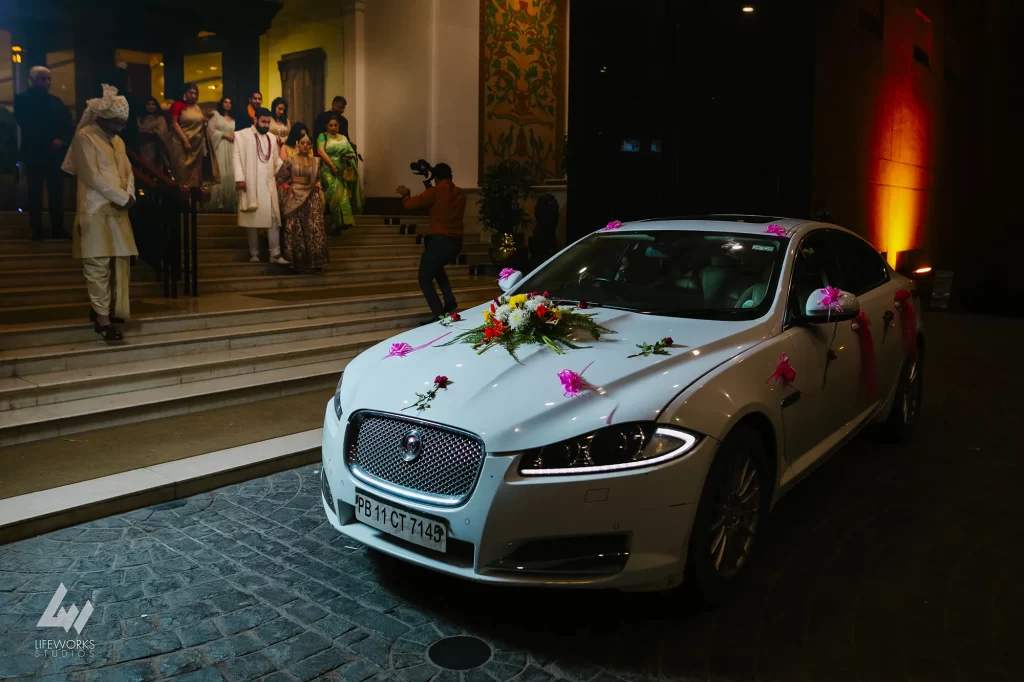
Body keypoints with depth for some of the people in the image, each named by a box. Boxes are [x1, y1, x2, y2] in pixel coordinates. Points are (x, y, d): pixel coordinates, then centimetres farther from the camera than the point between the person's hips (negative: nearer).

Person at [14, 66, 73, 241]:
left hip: (55, 153, 4)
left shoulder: (56, 101, 16)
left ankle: (58, 229, 4)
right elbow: (27, 126, -9)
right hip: (34, 153, -3)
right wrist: (49, 142, -18)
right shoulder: (22, 100, 2)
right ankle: (37, 230, 2)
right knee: (35, 192, 0)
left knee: (57, 192, 0)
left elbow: (67, 124, 5)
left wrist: (62, 140, -14)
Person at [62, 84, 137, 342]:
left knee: (120, 263, 8)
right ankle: (102, 318, -6)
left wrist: (129, 195, -5)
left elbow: (128, 171, 14)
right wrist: (122, 197, -13)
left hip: (118, 210, 8)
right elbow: (92, 177, -14)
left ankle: (110, 310, 20)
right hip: (96, 211, -8)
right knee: (98, 265, -8)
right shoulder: (85, 137, -7)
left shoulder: (118, 141, 18)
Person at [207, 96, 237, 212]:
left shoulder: (233, 119, 20)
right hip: (221, 147, -4)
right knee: (221, 173, -12)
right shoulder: (216, 115, 8)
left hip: (232, 148, 4)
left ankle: (230, 203, -1)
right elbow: (211, 129, -3)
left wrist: (235, 137, -3)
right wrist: (224, 135, -9)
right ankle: (219, 202, -11)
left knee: (231, 174, -3)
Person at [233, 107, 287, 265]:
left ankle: (275, 254, -1)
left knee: (274, 219, -2)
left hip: (269, 185, 4)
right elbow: (236, 157, -4)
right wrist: (239, 178, -14)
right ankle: (254, 253, 11)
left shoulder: (272, 138, 17)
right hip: (251, 184, -4)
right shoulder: (242, 135, 1)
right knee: (253, 219, 2)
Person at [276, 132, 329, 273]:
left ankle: (313, 261, 0)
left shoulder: (316, 161, 9)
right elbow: (280, 177, 4)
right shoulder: (291, 161, 1)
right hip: (295, 198, -2)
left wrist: (317, 184, 3)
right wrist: (286, 186, -9)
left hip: (311, 198, 2)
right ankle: (299, 262, 5)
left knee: (313, 228, -5)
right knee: (296, 229, -2)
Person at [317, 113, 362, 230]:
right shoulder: (323, 136, 8)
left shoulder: (344, 138, 22)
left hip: (345, 172, 4)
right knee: (337, 193, -21)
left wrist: (350, 157, -9)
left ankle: (340, 222, -2)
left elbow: (352, 152, 17)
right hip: (329, 171, -4)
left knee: (344, 192, -9)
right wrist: (332, 165, -16)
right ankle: (343, 220, -21)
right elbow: (320, 151, -7)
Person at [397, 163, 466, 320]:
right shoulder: (460, 194, 7)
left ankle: (440, 315, -6)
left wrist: (405, 194, 15)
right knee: (436, 268, 33)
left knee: (425, 279, 6)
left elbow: (410, 204, -6)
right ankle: (450, 300, 19)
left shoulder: (435, 192, -10)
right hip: (456, 242, 7)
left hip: (439, 241, -6)